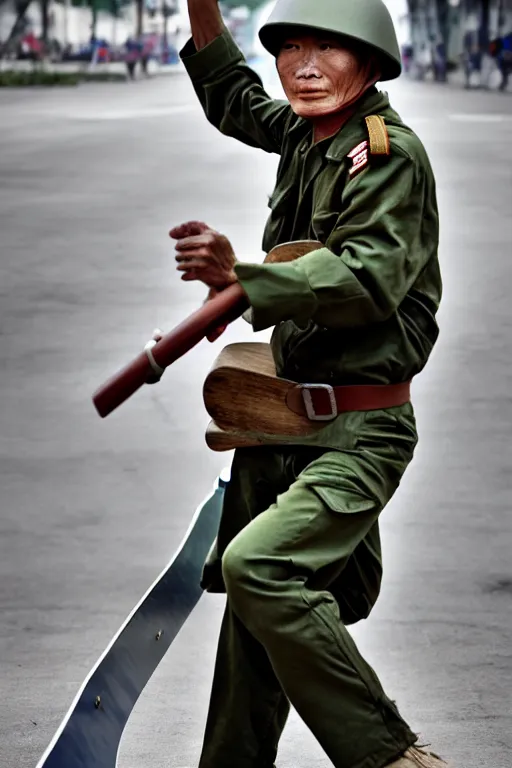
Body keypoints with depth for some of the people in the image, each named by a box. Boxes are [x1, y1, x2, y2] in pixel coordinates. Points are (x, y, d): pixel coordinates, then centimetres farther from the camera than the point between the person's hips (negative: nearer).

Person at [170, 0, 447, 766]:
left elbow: (370, 276, -28)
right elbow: (233, 101, 32)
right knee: (255, 610, 14)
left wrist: (241, 278, -39)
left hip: (357, 433, -9)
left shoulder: (392, 153, -13)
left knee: (258, 564, -28)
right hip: (285, 422, 9)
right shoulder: (304, 136, 11)